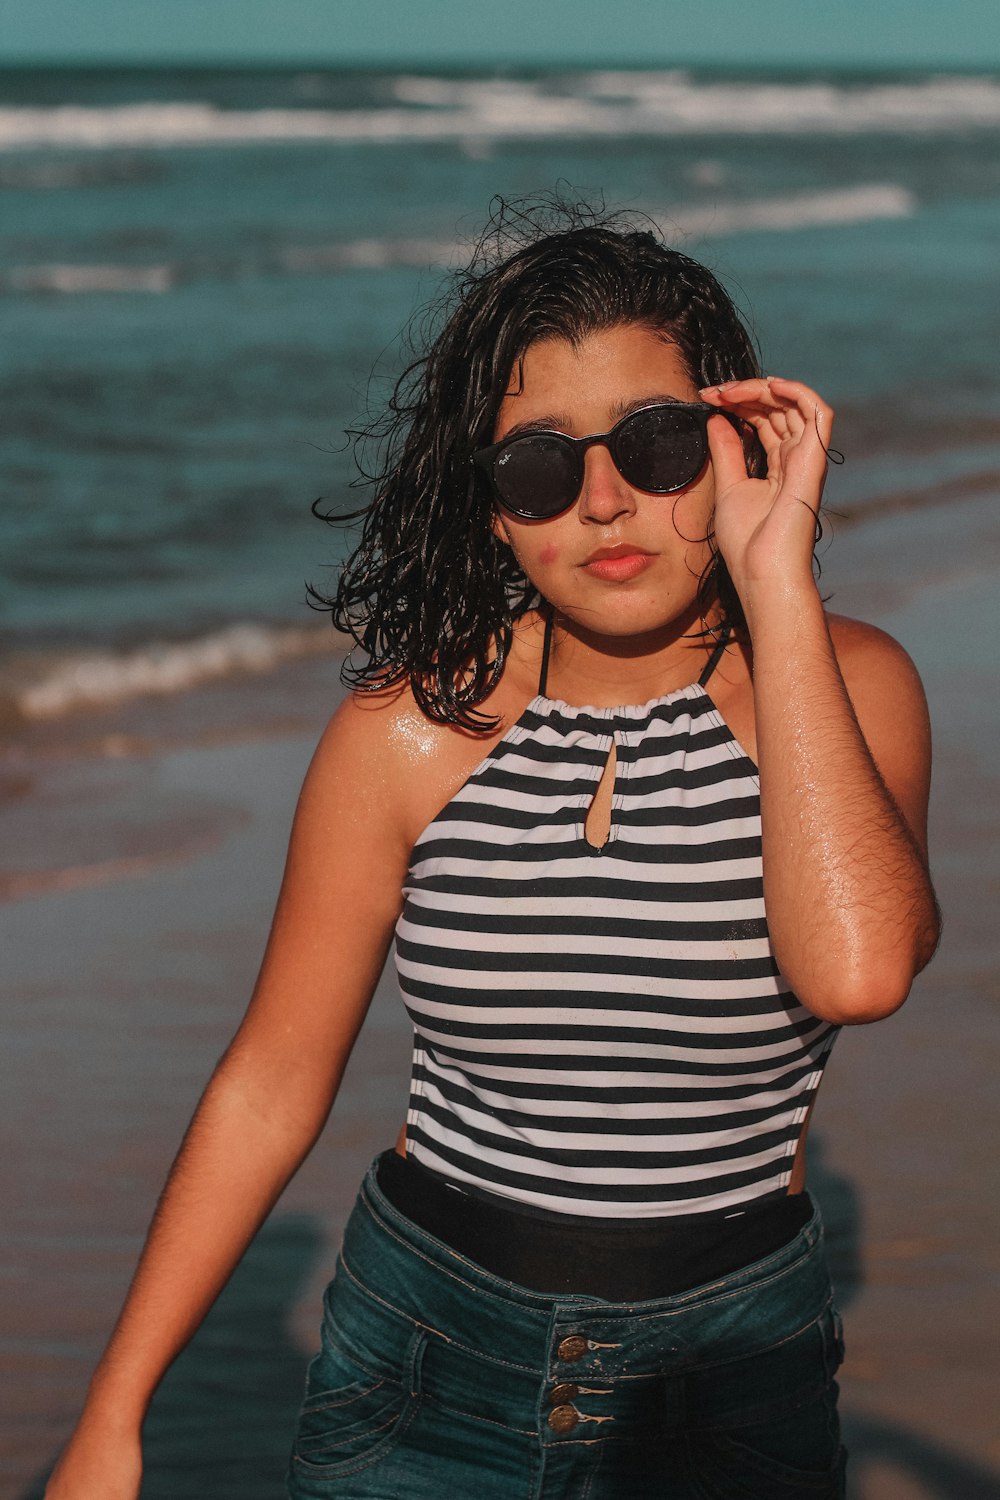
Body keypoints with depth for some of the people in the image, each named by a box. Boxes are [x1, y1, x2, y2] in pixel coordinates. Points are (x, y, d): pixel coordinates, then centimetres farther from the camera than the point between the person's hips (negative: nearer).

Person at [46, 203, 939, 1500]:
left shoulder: (843, 683, -11)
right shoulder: (414, 729, -9)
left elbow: (857, 967, -31)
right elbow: (272, 1083, -3)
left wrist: (777, 584, -26)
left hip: (732, 1363, 0)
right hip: (434, 1343, 0)